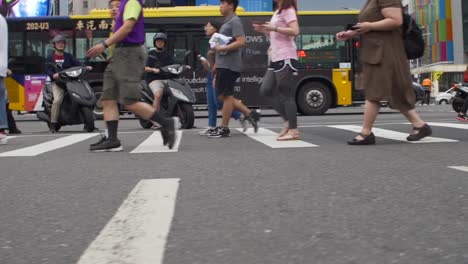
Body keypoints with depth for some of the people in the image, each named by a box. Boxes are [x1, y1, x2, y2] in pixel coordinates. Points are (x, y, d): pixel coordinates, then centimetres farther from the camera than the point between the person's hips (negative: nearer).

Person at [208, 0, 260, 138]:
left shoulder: (235, 21, -9)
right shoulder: (226, 22, 20)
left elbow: (241, 42, -21)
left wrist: (222, 48, -19)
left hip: (229, 66, -10)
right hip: (223, 65, 10)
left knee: (226, 96, -4)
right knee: (223, 95, 11)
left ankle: (224, 128, 4)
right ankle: (250, 114, 15)